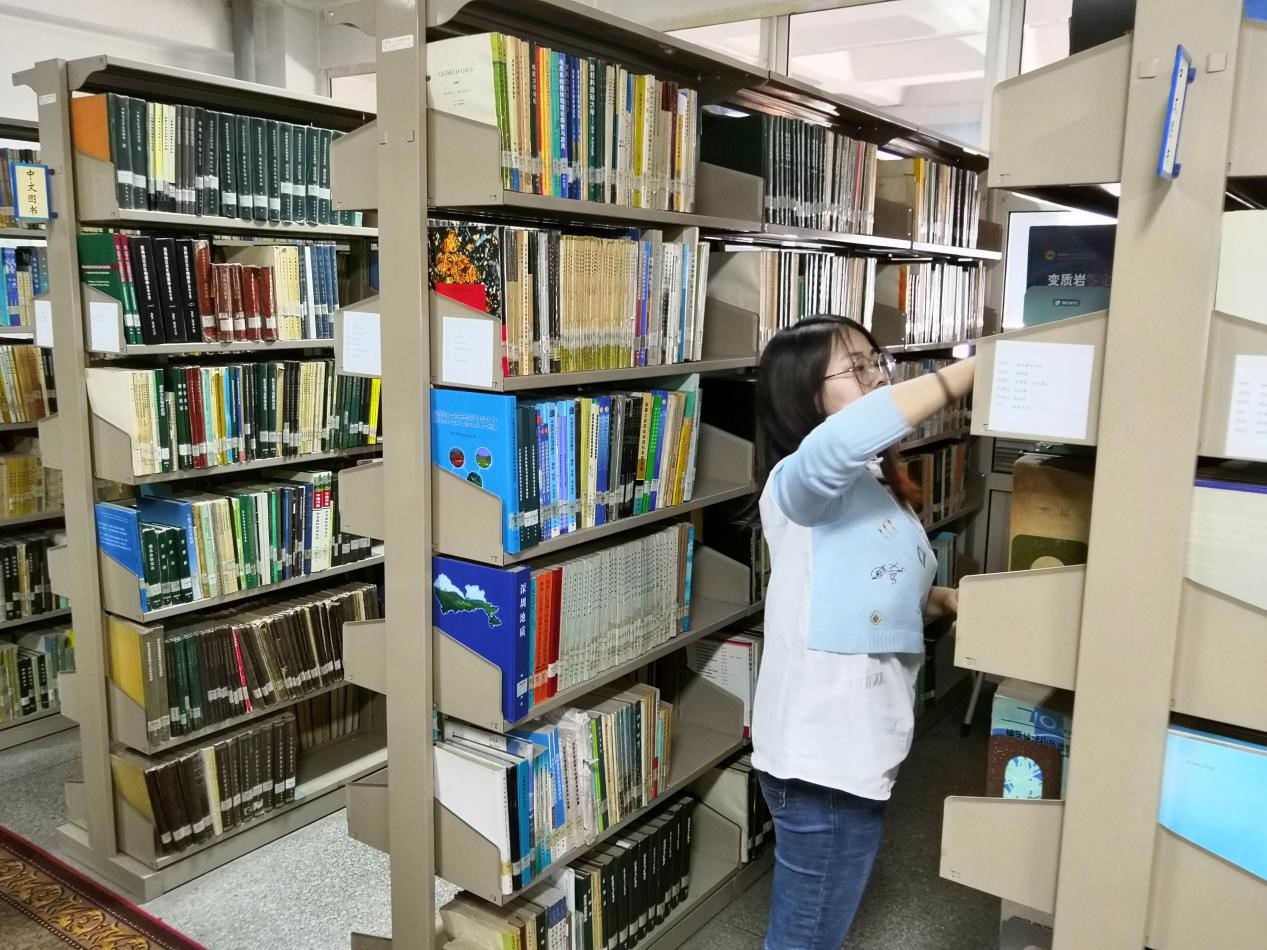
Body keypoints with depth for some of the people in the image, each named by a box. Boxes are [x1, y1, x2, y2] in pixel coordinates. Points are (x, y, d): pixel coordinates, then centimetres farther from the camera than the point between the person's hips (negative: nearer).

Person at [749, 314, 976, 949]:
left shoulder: (877, 486, 10)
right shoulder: (800, 482, -19)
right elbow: (851, 433, -42)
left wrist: (945, 600, 4)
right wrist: (973, 368, -35)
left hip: (862, 742, 9)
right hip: (821, 753, -9)